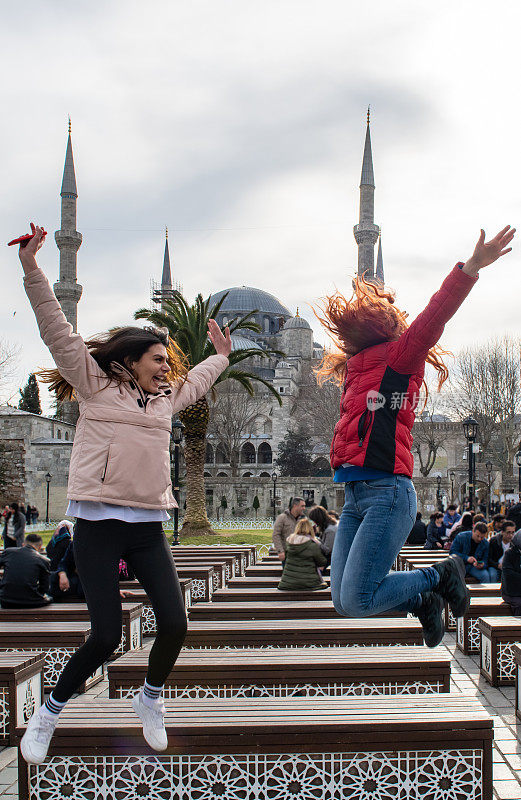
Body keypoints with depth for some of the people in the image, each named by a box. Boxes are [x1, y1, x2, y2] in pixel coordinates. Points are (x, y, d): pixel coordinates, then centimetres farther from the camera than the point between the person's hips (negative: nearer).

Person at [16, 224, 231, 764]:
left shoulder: (166, 398, 20)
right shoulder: (95, 383, 5)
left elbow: (197, 381, 42)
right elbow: (58, 333, -2)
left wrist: (221, 355, 55)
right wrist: (32, 269, -8)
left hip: (148, 527, 6)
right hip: (99, 523, -5)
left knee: (174, 624, -4)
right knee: (106, 635, -10)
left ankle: (150, 698, 26)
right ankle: (48, 713, 16)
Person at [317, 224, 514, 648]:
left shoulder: (398, 356, 2)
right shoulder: (358, 371, 23)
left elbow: (433, 318, -14)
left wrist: (470, 268, -27)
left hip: (387, 491, -8)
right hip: (355, 496, 8)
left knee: (357, 601, -14)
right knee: (344, 600, 2)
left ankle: (440, 574, 10)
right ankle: (423, 599, 25)